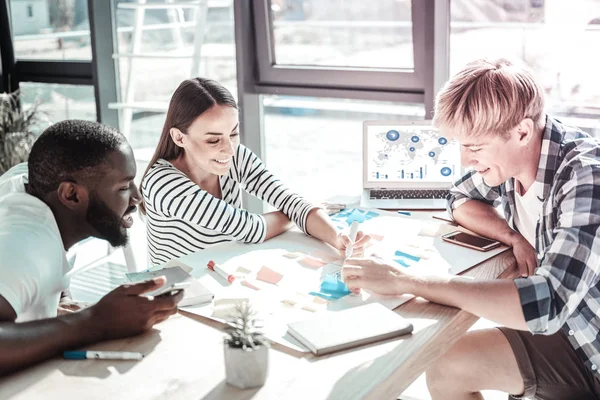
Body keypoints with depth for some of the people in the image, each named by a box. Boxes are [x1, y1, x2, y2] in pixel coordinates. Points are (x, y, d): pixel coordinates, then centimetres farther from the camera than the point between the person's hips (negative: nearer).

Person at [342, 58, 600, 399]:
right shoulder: (507, 153, -8)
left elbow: (547, 304, -41)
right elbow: (461, 200, 11)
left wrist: (406, 280, -38)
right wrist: (512, 237, -11)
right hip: (564, 328, 7)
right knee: (445, 370, -1)